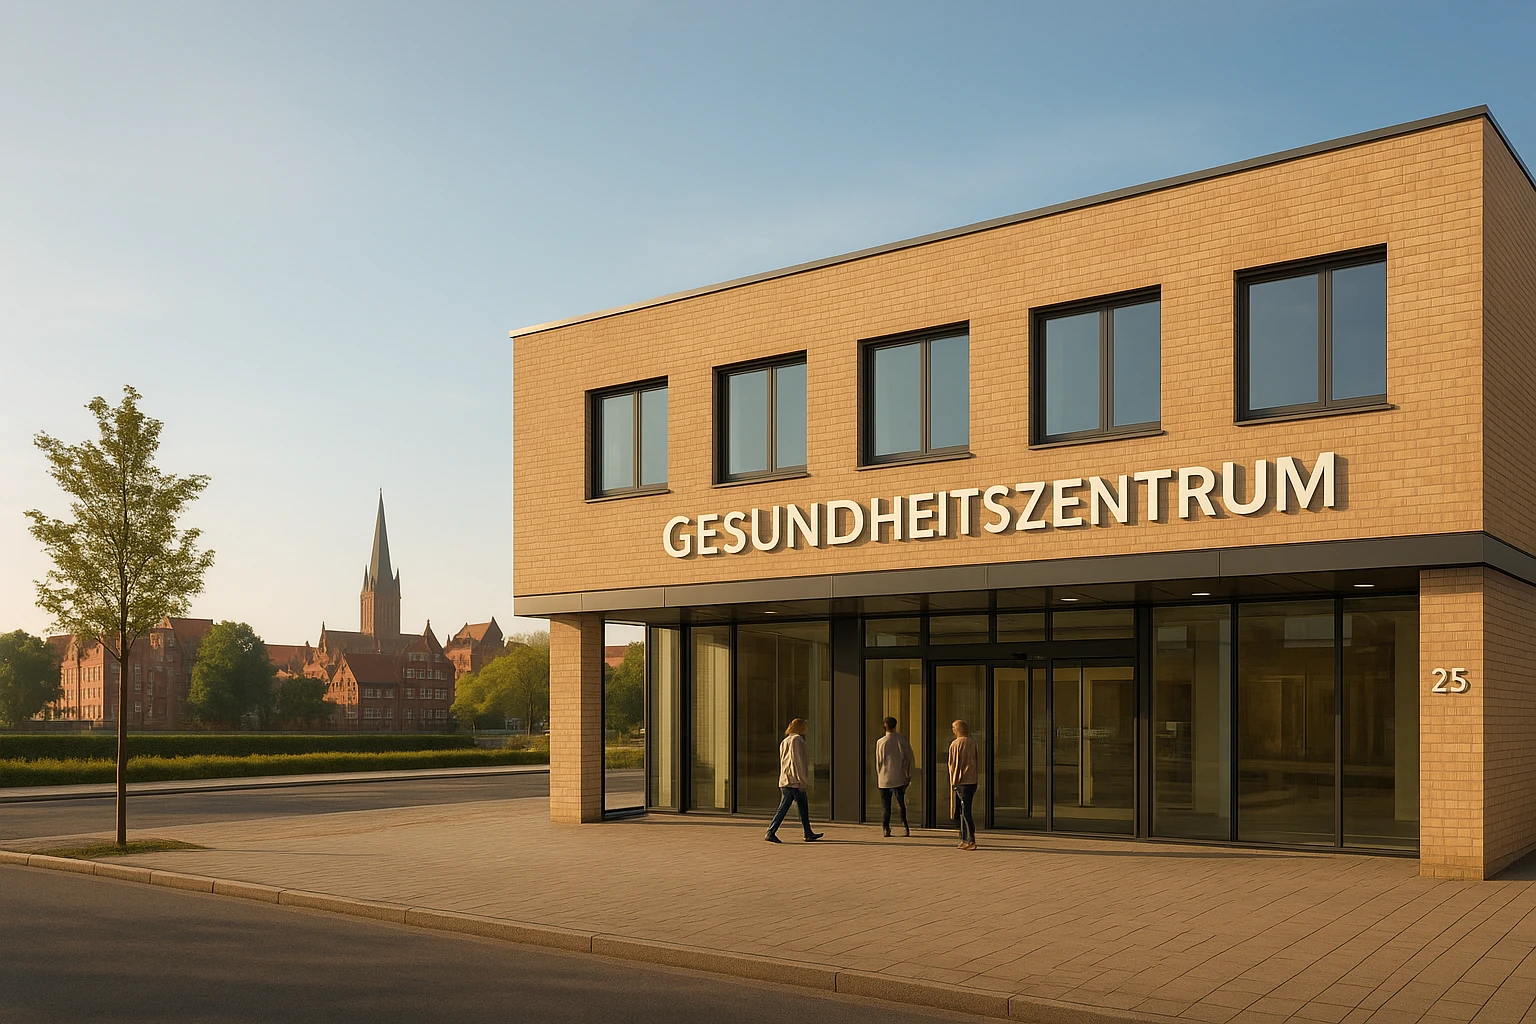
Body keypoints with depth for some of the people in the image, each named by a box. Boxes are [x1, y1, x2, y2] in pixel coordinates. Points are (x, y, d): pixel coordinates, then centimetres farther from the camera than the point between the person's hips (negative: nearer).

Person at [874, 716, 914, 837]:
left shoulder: (880, 742, -6)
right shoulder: (902, 740, -4)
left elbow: (878, 761, 0)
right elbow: (909, 758, 0)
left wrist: (878, 778, 9)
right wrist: (909, 775, 8)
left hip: (884, 779, -1)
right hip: (899, 778, 1)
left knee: (885, 806, 7)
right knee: (901, 804, 10)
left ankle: (886, 829, 3)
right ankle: (905, 827, 2)